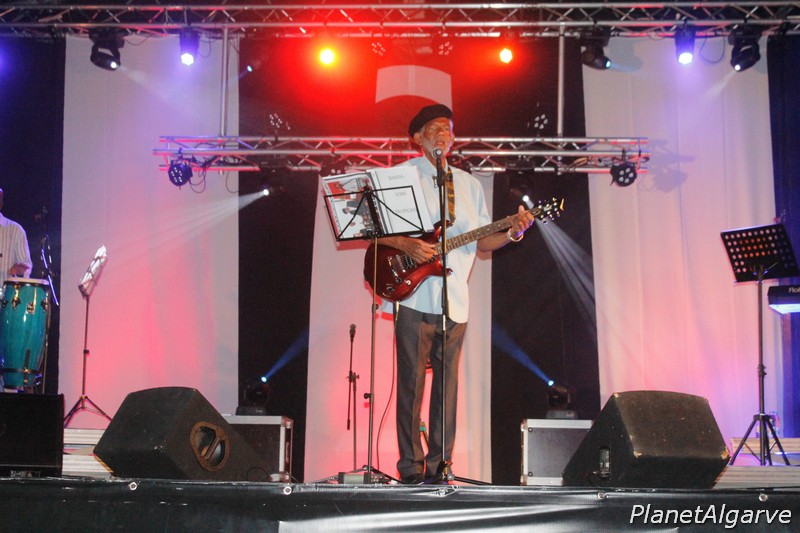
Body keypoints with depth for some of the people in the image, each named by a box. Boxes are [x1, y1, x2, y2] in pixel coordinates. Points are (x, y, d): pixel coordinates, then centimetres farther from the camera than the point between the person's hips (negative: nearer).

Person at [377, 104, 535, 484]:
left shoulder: (468, 184, 18)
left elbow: (481, 241, 15)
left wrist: (512, 232, -4)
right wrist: (405, 245, -16)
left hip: (455, 300, 4)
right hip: (414, 296, -4)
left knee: (447, 381, 5)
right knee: (411, 380, -4)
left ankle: (439, 464, 11)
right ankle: (411, 465, 3)